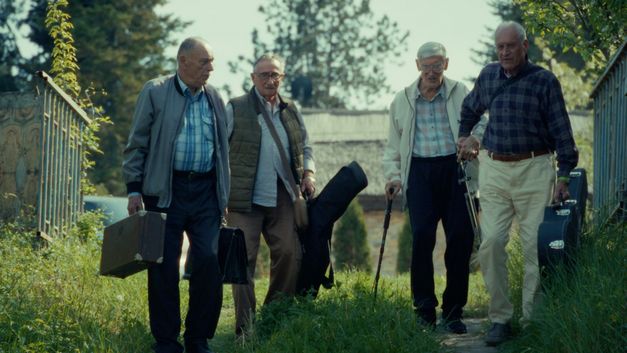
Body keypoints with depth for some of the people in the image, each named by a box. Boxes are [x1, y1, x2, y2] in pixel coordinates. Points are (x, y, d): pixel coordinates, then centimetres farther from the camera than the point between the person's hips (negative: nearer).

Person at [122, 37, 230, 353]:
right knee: (164, 267, -1)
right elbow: (136, 144, 2)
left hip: (206, 191, 3)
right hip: (166, 192, -3)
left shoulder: (214, 98, 14)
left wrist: (224, 196, 15)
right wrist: (134, 189, -5)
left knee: (209, 262, -6)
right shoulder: (154, 92, 2)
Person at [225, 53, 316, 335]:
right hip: (245, 199, -4)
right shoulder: (235, 109, 2)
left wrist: (308, 173, 7)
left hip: (282, 199, 4)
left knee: (289, 254, -2)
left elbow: (305, 148, 26)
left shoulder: (290, 111, 16)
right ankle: (245, 327, 2)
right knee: (244, 260, -3)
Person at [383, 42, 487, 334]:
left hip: (455, 168, 0)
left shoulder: (461, 94, 9)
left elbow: (479, 126, 2)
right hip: (420, 171, 1)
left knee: (460, 238, -3)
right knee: (422, 236, -12)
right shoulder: (403, 101, 14)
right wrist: (393, 175, 6)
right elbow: (394, 145, 19)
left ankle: (453, 311, 8)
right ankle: (424, 309, -2)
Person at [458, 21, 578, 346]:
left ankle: (532, 319, 2)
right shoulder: (488, 76, 10)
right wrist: (463, 137, 24)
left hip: (533, 169, -3)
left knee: (534, 245, -4)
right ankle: (500, 318, 1)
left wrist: (564, 175, -8)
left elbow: (560, 130, -3)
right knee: (491, 243, -5)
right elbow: (469, 109, 31)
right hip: (494, 169, 3)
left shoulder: (544, 81, -2)